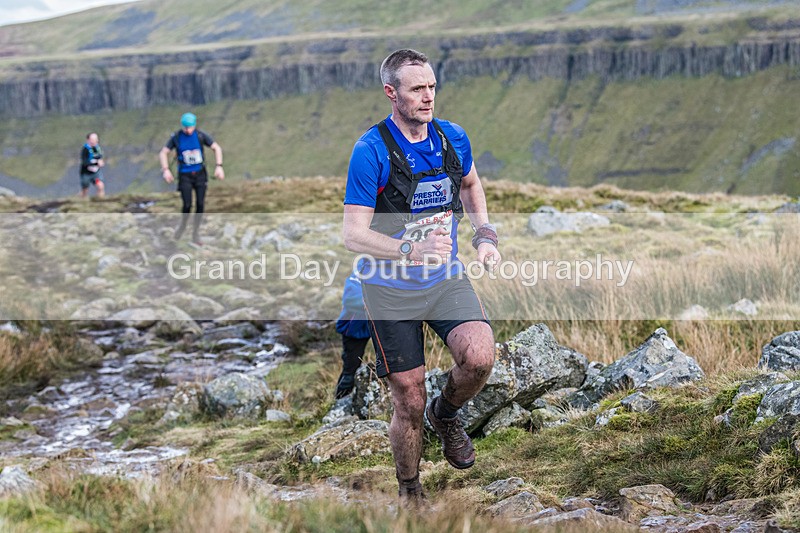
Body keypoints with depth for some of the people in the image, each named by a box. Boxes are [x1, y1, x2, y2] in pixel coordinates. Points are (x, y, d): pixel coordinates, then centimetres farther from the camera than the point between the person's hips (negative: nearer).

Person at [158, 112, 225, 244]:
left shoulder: (201, 135, -9)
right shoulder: (176, 137, -10)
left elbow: (217, 148, -5)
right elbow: (163, 153, -6)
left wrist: (219, 167, -17)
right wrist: (166, 170, -21)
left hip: (200, 173, 1)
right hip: (185, 175, -1)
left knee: (200, 204, -8)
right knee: (187, 205, -11)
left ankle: (195, 232, 11)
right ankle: (183, 225, 23)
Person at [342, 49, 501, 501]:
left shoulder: (454, 138, -2)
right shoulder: (371, 151, -16)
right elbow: (354, 235, -18)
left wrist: (485, 234, 7)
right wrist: (411, 250, -34)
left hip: (446, 277, 3)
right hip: (392, 289, -3)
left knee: (480, 358, -23)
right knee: (410, 402, 1)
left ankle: (446, 414, 11)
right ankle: (410, 493, 26)